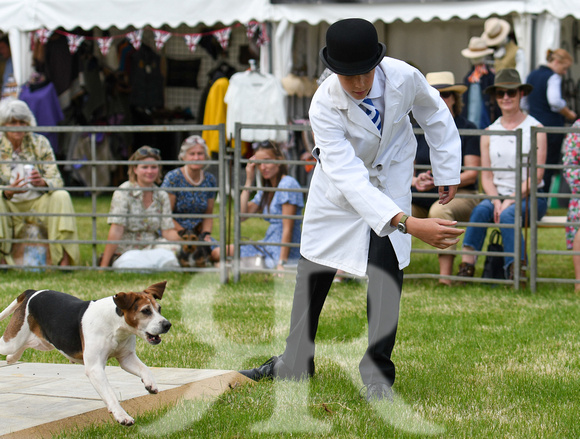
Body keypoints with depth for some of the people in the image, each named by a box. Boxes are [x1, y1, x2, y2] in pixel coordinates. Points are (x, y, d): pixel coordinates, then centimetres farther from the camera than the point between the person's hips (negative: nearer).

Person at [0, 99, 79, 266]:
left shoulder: (40, 143, 0)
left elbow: (56, 180, -7)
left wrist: (42, 182, -32)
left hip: (37, 204, 1)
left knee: (61, 196, -28)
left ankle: (64, 260, -34)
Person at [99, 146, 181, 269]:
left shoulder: (162, 196, 7)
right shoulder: (123, 193, -8)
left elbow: (168, 231, 0)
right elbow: (116, 231, -16)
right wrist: (103, 266, -21)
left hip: (153, 250, 4)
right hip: (125, 253, -4)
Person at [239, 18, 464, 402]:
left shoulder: (404, 77, -30)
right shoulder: (324, 106, -36)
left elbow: (435, 114, -4)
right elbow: (349, 177, -44)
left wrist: (449, 170, 2)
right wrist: (407, 223, -56)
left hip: (390, 176, 0)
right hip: (341, 181, 0)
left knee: (386, 269, -13)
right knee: (314, 270, 10)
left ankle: (377, 372, -1)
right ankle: (295, 363, 27)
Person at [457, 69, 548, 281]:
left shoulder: (535, 129, 0)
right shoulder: (488, 134, 12)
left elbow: (536, 175, -5)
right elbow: (486, 177, 9)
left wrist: (511, 200, -16)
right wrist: (496, 201, -11)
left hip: (530, 197, -3)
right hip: (498, 195, 3)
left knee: (508, 214, -34)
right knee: (481, 210, -29)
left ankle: (515, 270, -36)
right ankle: (467, 263, -38)